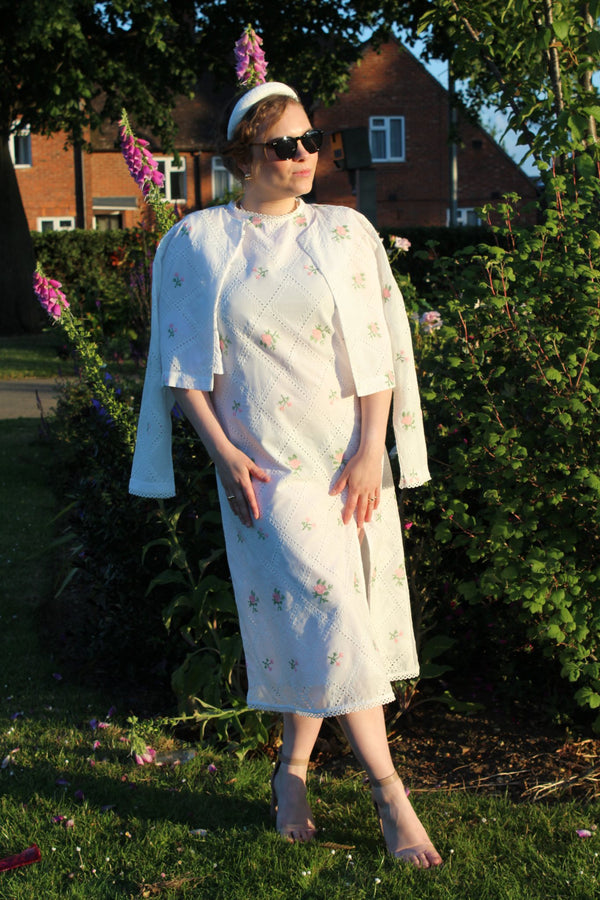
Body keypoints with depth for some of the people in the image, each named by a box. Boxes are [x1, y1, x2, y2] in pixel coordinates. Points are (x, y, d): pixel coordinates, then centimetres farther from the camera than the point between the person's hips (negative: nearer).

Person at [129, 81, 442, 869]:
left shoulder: (347, 232, 6)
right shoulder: (197, 242, 2)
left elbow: (379, 349, 3)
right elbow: (183, 364, 2)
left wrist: (371, 451, -7)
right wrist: (223, 454, -7)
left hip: (348, 456, 3)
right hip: (264, 463, -2)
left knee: (313, 620, 6)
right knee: (326, 609, -11)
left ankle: (293, 768, 25)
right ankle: (387, 787, -1)